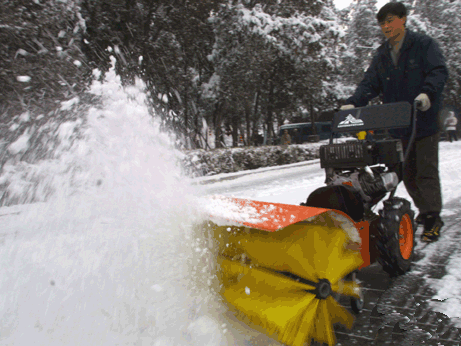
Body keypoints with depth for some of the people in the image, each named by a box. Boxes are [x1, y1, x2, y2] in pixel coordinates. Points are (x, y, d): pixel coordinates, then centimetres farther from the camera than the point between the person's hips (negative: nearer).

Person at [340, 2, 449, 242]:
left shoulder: (424, 45, 0)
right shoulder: (381, 56, 13)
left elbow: (439, 72, -10)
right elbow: (369, 84, 5)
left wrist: (427, 94, -30)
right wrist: (352, 103, -13)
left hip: (425, 121, -5)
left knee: (426, 171, -4)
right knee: (408, 173, 10)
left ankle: (432, 219, 5)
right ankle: (425, 211, 27)